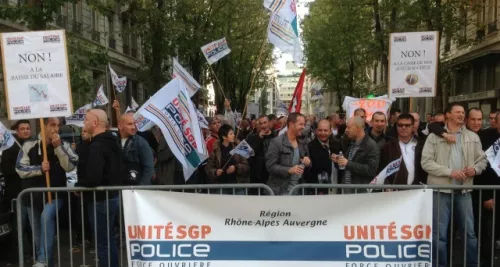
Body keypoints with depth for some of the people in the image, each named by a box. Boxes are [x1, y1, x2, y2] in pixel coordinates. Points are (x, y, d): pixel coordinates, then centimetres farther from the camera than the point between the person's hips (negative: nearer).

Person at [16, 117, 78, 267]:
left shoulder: (64, 145, -1)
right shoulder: (29, 146, -1)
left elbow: (70, 167, -12)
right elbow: (20, 169, -4)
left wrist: (58, 147, -18)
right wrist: (39, 169, -20)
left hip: (55, 194, -2)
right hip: (33, 196, 3)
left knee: (47, 216, -32)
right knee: (38, 236, 12)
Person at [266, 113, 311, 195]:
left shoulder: (303, 144, 11)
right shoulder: (276, 142, -10)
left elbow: (308, 166, 20)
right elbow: (270, 166, -15)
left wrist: (308, 162, -4)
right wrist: (289, 170, -27)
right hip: (281, 190, -6)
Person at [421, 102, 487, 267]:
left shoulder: (473, 137, 10)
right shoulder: (434, 136, -1)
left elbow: (482, 159, 12)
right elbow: (426, 162, -8)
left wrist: (475, 169, -10)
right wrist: (449, 172, -16)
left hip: (464, 189, 3)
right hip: (441, 189, -3)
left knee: (469, 232, 10)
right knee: (439, 233, 2)